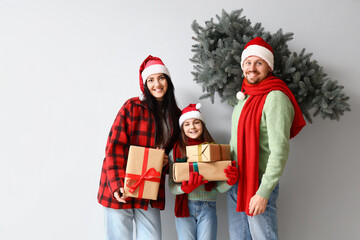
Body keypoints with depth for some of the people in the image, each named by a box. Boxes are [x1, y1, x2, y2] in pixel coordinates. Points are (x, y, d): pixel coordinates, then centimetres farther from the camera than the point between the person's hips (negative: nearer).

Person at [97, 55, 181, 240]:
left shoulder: (175, 115, 11)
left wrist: (167, 161, -1)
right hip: (121, 190, -4)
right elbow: (115, 146, -10)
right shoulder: (133, 107, -5)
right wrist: (117, 184, -22)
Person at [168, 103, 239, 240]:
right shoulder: (176, 151, 3)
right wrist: (185, 188, -21)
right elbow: (171, 187, -1)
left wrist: (230, 182, -17)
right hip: (185, 207, 0)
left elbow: (220, 188, 4)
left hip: (208, 208, 1)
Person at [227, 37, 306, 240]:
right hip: (234, 185, 8)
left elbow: (280, 150, -19)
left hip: (258, 186, -8)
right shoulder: (244, 97, 13)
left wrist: (263, 192, -22)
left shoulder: (275, 97, -14)